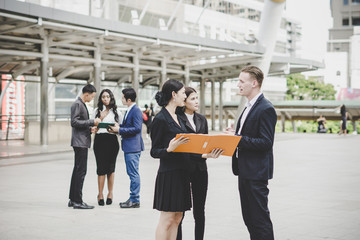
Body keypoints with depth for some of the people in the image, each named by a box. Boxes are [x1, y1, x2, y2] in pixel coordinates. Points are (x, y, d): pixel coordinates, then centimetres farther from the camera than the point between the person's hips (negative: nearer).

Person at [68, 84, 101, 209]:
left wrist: (90, 128, 14)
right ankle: (77, 201, -6)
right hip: (80, 142, -11)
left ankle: (73, 200, 20)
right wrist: (92, 122, -19)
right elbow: (74, 122, -20)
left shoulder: (81, 104, 18)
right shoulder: (77, 104, -12)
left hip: (82, 142, 11)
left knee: (77, 170, 13)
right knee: (80, 171, -9)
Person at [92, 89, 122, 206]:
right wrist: (101, 119, -6)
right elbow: (94, 128, 11)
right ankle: (100, 195, 2)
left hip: (112, 140, 0)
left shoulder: (116, 112, 10)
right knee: (101, 168, -4)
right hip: (100, 140, 0)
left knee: (110, 168, 5)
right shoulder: (97, 111, 11)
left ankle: (110, 193, 15)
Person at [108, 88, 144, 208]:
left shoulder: (136, 111, -15)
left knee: (134, 174, -5)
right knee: (131, 173, 14)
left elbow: (137, 128, -21)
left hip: (133, 147, -10)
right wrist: (117, 127, 6)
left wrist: (120, 130, -18)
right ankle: (133, 199, 21)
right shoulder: (129, 110, 16)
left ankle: (135, 200, 0)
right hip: (128, 147, 10)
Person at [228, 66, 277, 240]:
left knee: (260, 219, -5)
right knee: (249, 218, 15)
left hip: (256, 173, -10)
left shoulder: (266, 109, -15)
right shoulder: (249, 108, 16)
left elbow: (266, 142, -21)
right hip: (245, 171, 10)